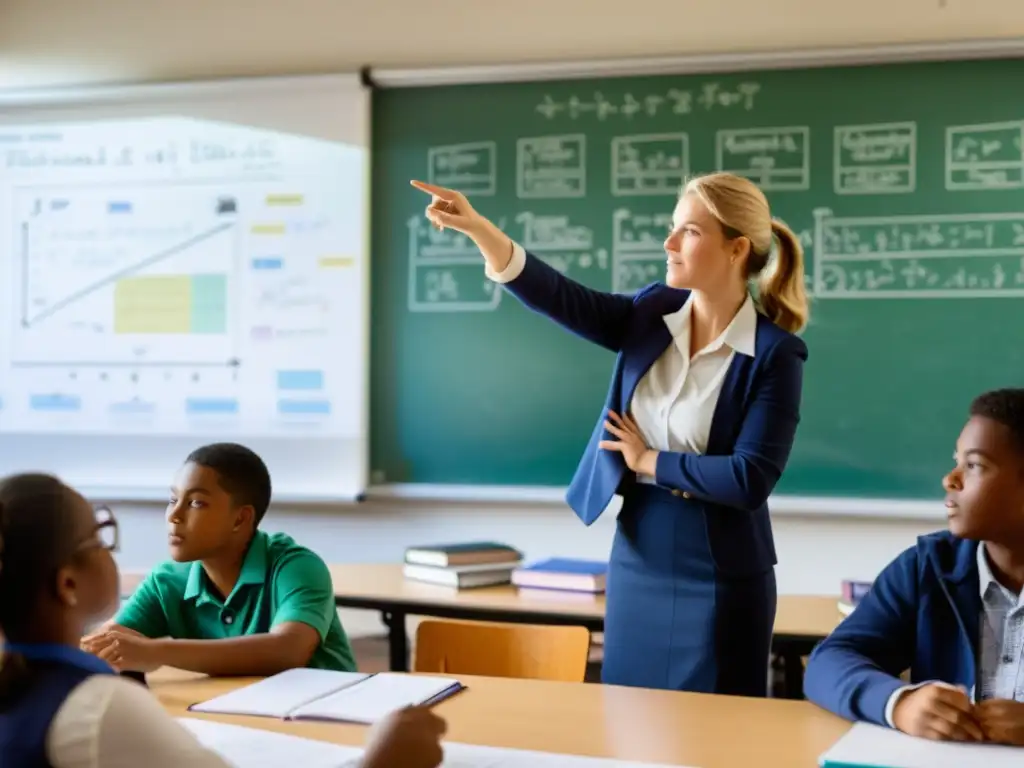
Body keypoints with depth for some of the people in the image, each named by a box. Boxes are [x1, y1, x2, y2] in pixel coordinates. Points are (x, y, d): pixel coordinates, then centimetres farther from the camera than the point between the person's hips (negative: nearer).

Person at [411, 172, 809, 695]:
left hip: (718, 577, -5)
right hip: (637, 560, 5)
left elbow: (750, 480, -19)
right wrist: (478, 229, -23)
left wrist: (650, 461, -11)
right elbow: (562, 299, -11)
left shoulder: (775, 353, -13)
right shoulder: (653, 314, 2)